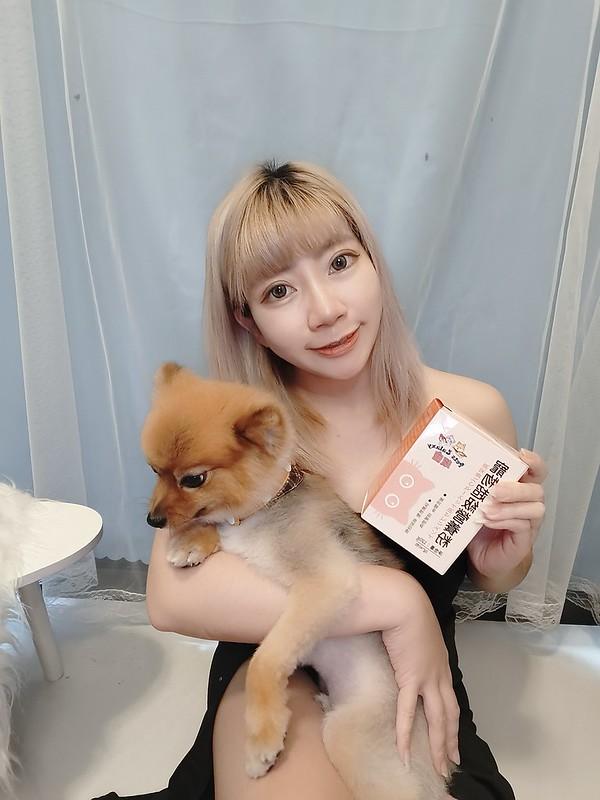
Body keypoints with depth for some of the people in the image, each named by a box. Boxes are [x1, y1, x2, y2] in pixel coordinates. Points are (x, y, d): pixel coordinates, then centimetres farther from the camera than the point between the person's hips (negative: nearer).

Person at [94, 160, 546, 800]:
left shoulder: (472, 412, -11)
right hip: (271, 683, -1)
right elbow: (170, 595, -28)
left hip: (417, 699, 2)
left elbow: (493, 581, 7)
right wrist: (392, 598, -31)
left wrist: (503, 557, -17)